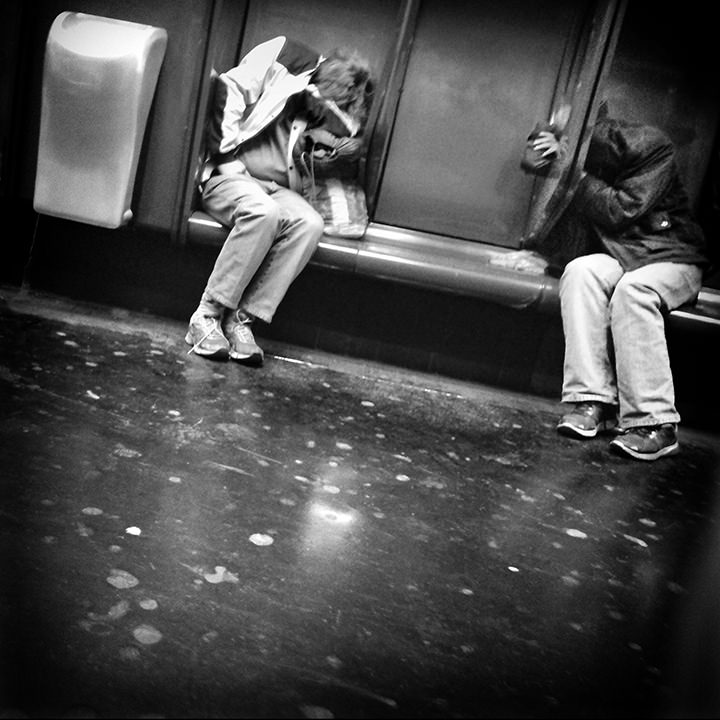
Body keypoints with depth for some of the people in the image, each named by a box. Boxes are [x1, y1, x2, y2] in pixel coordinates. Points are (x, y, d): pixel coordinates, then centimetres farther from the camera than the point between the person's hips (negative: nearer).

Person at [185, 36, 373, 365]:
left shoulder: (325, 105, 10)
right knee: (263, 212, -36)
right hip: (228, 175, -4)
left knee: (309, 223, -27)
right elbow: (227, 91, -9)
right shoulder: (281, 57, -4)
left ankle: (241, 319, -25)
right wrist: (226, 156, -12)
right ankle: (206, 316, -27)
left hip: (276, 188, 5)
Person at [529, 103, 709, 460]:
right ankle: (591, 401, -32)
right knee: (580, 271, -28)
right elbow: (561, 237, -2)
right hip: (619, 258, 4)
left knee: (633, 289, -35)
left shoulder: (650, 145, -10)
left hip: (672, 257, -4)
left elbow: (621, 212, -20)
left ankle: (655, 424, -33)